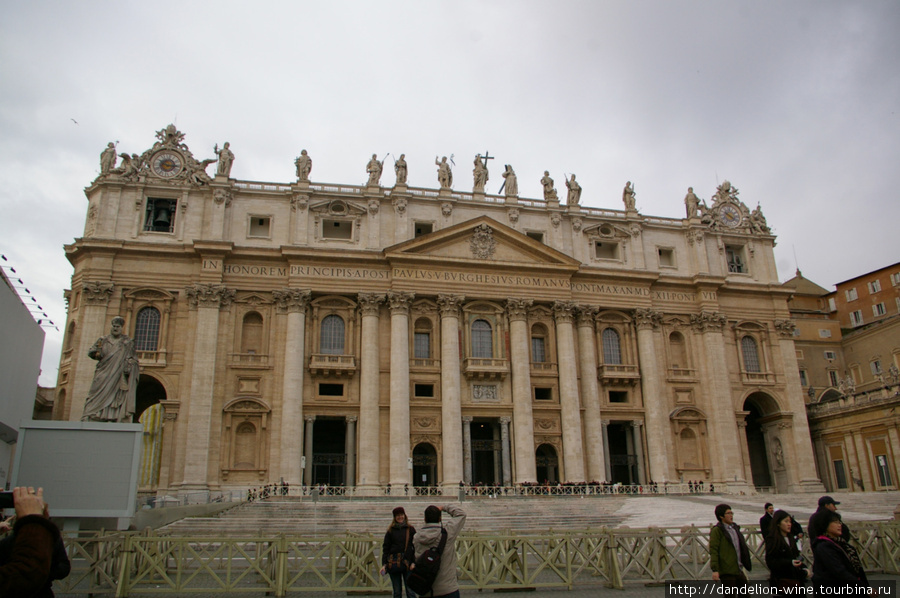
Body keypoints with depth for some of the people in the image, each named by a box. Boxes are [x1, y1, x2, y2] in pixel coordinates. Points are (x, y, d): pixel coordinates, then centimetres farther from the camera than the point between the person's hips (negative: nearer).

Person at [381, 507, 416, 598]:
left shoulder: (411, 529, 5)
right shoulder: (390, 531, 7)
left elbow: (415, 547, 4)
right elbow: (385, 548, 7)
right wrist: (384, 564, -1)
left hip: (408, 563, -1)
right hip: (394, 563, 1)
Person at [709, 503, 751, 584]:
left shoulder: (735, 528, 15)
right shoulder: (717, 530, -10)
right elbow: (713, 551, -15)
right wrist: (715, 570, -21)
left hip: (738, 571, 8)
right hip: (727, 572, -8)